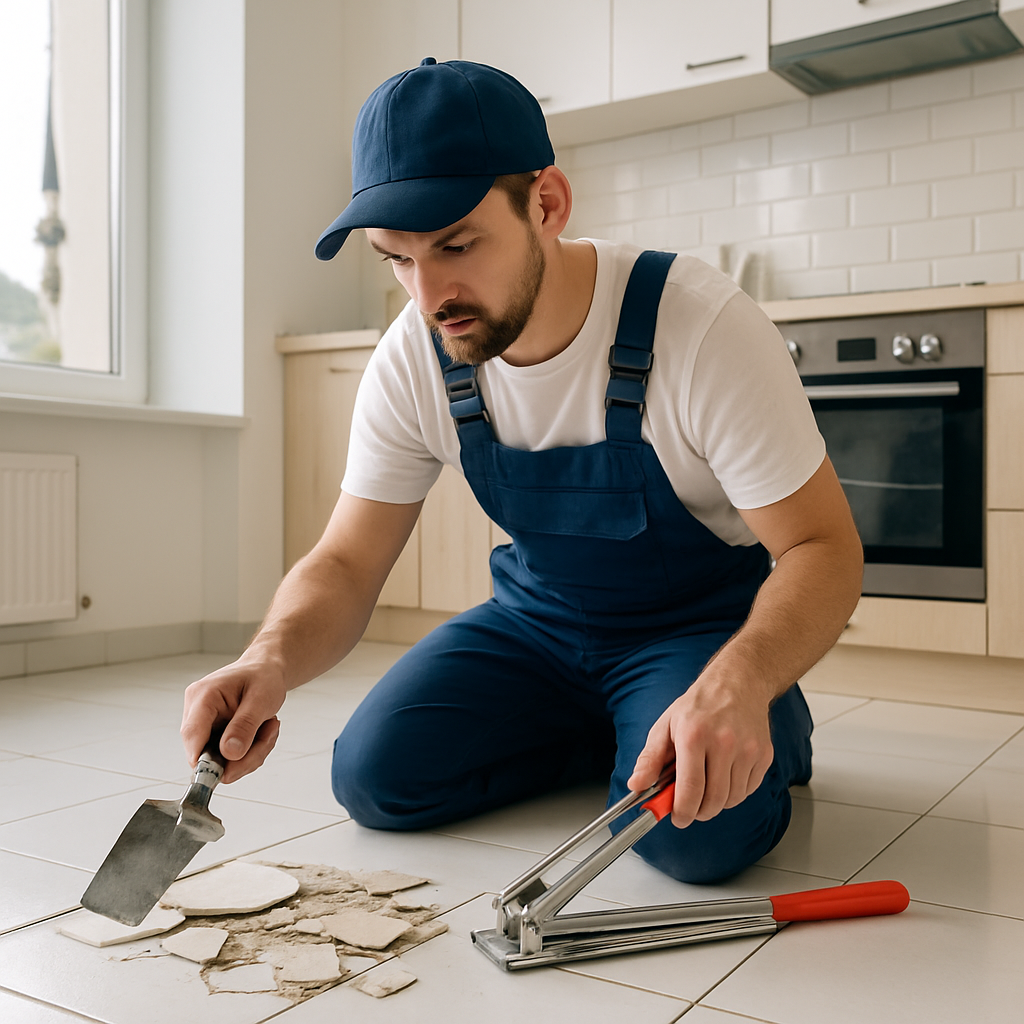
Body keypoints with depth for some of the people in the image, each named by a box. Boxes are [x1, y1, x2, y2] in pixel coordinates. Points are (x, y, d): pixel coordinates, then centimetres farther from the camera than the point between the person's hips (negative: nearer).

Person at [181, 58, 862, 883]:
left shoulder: (703, 329, -28)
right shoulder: (411, 364, -15)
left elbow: (822, 550, -25)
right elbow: (346, 565, -11)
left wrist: (739, 682, -46)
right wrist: (274, 657, -35)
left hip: (705, 622, -4)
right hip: (539, 621, 5)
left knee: (697, 830, -30)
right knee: (375, 776, -12)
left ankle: (763, 734, 6)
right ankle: (616, 736, 8)